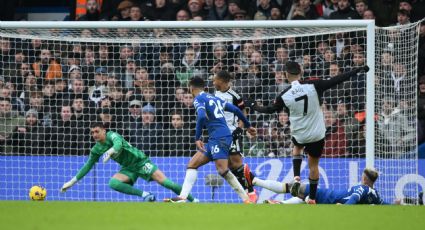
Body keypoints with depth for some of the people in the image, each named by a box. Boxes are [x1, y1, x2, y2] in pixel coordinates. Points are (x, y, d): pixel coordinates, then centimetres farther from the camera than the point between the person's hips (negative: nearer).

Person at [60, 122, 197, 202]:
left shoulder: (112, 135, -17)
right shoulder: (96, 149, 1)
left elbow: (118, 144, -40)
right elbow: (87, 166, 11)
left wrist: (109, 152, -60)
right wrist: (72, 182, 10)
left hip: (140, 161, -6)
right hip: (128, 168, 6)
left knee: (164, 181, -18)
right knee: (113, 183, -23)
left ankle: (193, 200, -8)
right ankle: (145, 195, -18)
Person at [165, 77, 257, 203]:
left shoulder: (198, 99, -2)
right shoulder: (214, 98, 22)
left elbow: (202, 117, -20)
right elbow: (236, 110, 21)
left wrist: (197, 138, -17)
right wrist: (248, 125, 31)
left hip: (219, 137, -9)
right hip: (214, 139, 9)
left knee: (222, 170, -18)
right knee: (192, 164, 9)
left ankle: (246, 200, -18)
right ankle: (182, 198, 1)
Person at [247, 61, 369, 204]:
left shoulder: (284, 95, -11)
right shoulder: (313, 86, -15)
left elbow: (270, 109, 5)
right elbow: (335, 81, -14)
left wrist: (254, 106, 23)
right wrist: (358, 71, -7)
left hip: (299, 135, 0)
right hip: (317, 134, 0)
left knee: (297, 148, 34)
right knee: (313, 164, 14)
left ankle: (296, 178, 14)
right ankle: (312, 199, 17)